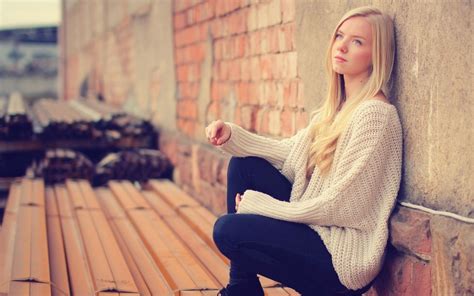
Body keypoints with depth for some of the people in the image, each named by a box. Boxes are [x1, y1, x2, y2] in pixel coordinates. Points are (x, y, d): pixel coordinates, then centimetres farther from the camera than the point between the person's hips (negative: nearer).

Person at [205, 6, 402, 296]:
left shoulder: (374, 114, -19)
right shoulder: (336, 108, 9)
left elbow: (340, 205, -21)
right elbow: (288, 152, 13)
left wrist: (258, 204, -12)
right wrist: (231, 135, -2)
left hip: (344, 256, -9)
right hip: (316, 228, 9)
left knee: (227, 229, -17)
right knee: (244, 165, 4)